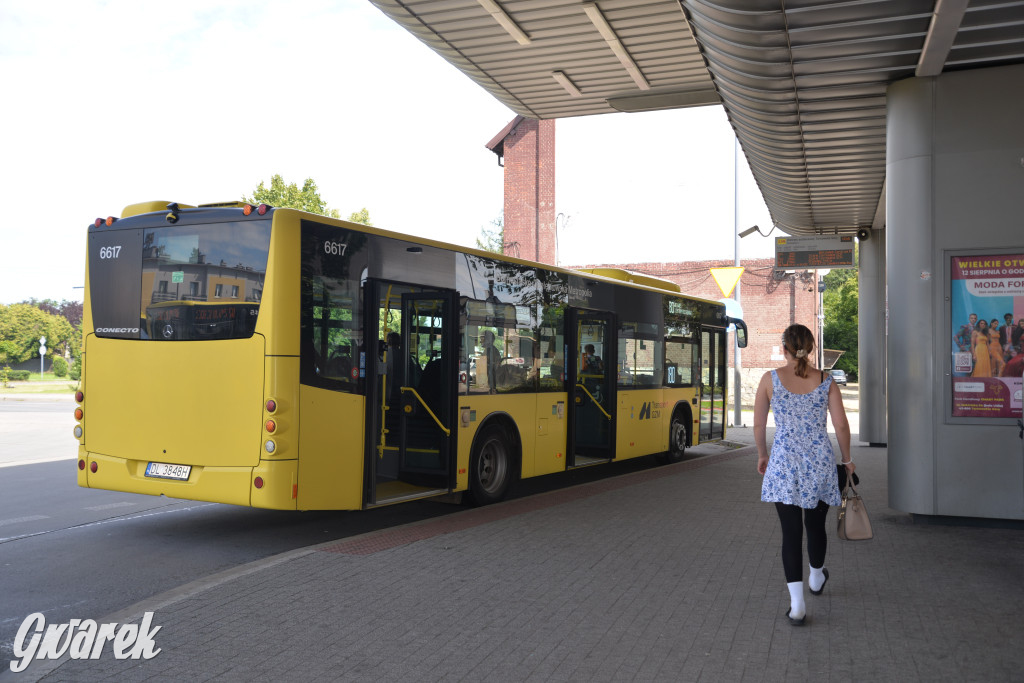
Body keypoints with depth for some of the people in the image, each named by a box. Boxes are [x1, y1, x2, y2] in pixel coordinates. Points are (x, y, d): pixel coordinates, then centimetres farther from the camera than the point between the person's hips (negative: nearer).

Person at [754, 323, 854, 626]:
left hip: (784, 463, -2)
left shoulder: (770, 379, -4)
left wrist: (762, 454, 17)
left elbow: (759, 424, 2)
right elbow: (841, 425, -2)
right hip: (820, 462, 2)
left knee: (791, 531, 1)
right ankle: (816, 577, 45)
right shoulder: (825, 381, -1)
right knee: (815, 524, 21)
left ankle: (797, 604, -4)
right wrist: (846, 459, 13)